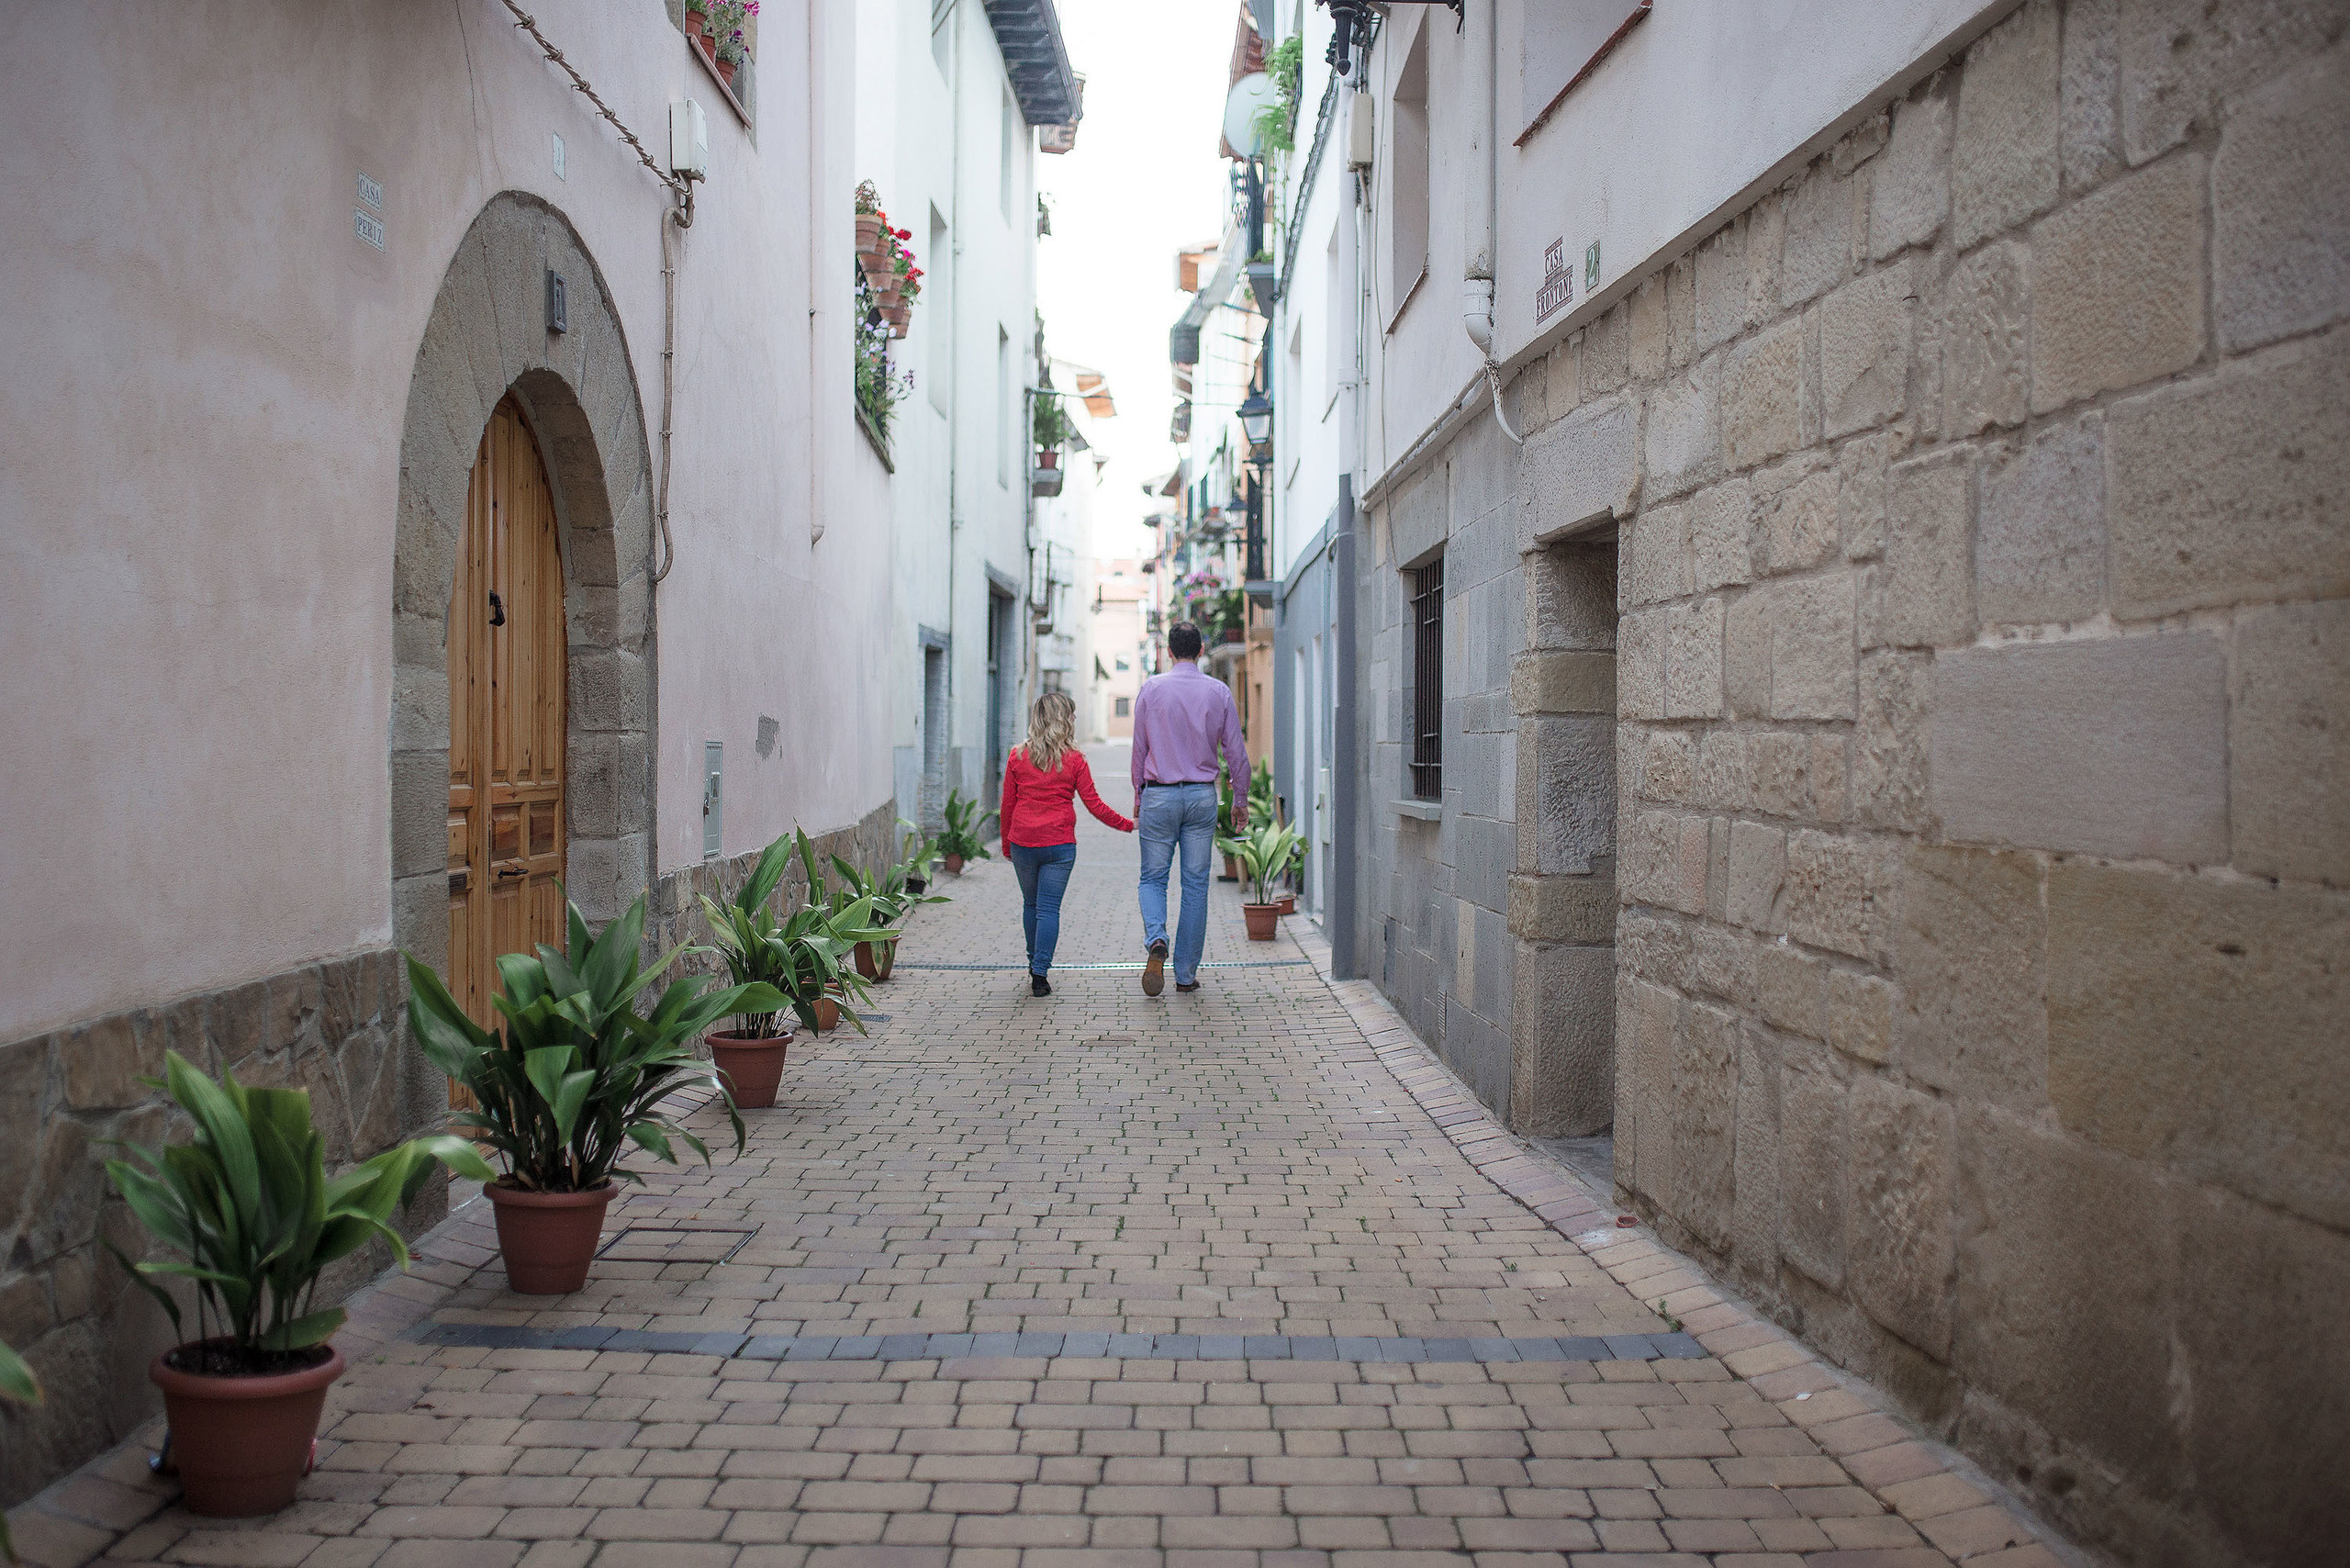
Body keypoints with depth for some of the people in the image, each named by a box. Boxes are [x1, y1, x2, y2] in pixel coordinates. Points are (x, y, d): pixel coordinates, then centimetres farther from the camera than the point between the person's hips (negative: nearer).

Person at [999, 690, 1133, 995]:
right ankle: (1040, 975, -5)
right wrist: (1127, 825, 10)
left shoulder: (1017, 757, 1)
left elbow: (1007, 806, 5)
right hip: (1059, 845, -2)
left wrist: (1007, 846, 17)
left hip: (1022, 843, 2)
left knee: (1030, 904, 18)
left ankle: (1035, 965, 30)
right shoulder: (1073, 759, -4)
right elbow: (1094, 804, -2)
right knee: (1049, 908, 1)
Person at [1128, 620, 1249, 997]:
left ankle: (1155, 940, -19)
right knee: (1196, 885, 7)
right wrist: (1240, 800, 13)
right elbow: (1236, 751, 3)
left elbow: (1139, 749, 1)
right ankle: (1186, 973, 9)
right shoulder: (1219, 691, 1)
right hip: (1202, 796, 1)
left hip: (1159, 795, -1)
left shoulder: (1151, 689, -2)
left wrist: (1138, 797, 11)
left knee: (1153, 878, 9)